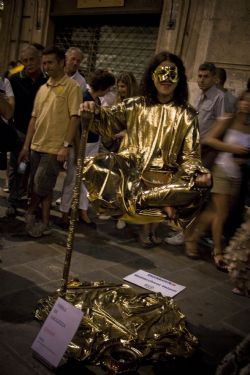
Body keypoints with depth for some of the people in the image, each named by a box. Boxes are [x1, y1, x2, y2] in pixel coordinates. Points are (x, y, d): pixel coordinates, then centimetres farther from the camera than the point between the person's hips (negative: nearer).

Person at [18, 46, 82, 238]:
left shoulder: (72, 86, -5)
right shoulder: (43, 88, 14)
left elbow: (75, 118, -11)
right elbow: (34, 118, 15)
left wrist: (66, 145, -18)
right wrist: (26, 145, 12)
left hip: (55, 148, -7)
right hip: (37, 146, 7)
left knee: (41, 186, -7)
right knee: (37, 186, 10)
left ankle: (31, 213, 18)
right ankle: (44, 222, 22)